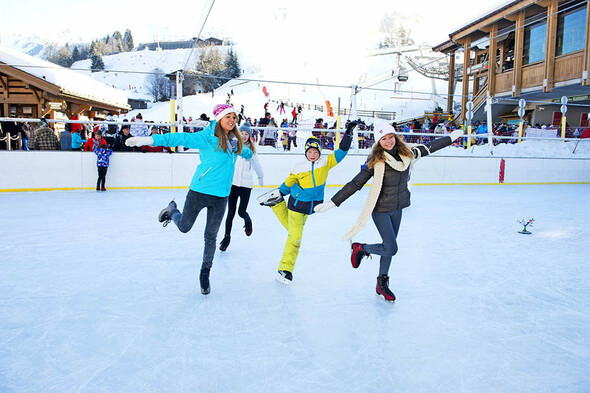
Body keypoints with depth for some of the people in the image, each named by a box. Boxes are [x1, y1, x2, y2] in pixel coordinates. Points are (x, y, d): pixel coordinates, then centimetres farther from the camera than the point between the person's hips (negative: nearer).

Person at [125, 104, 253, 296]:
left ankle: (205, 273, 28)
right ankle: (172, 210, 49)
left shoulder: (234, 141, 6)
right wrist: (149, 139, -30)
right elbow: (180, 138, -21)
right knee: (184, 227, 15)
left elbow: (244, 151, 29)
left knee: (211, 237, 10)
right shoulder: (207, 138, -14)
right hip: (199, 191, -4)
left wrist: (249, 153, 52)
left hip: (220, 197, 4)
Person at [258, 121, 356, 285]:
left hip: (310, 207, 3)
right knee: (295, 236, -1)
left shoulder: (326, 163, -5)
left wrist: (348, 133, -15)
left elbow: (341, 152, -8)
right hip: (297, 205, -3)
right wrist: (277, 193, 3)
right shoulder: (299, 169, -10)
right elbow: (287, 184, 3)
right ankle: (285, 269, 10)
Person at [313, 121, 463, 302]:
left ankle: (382, 283, 29)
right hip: (381, 209, -5)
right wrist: (332, 203, -23)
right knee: (391, 248, -9)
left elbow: (429, 147, 15)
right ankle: (361, 248, 18)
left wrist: (451, 137, 27)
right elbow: (355, 184, -19)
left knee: (389, 246, 14)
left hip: (398, 208, 6)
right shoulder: (376, 162, -19)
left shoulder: (407, 153, -3)